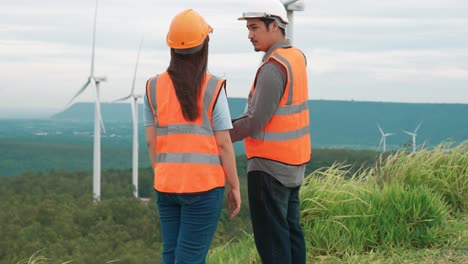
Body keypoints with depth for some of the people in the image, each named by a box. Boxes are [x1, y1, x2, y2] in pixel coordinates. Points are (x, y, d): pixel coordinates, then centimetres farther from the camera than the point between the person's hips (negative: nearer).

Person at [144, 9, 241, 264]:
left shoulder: (154, 87, 1)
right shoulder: (212, 88, -11)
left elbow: (151, 141, 5)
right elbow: (224, 144, -9)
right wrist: (235, 187, 1)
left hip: (167, 185, 4)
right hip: (203, 186, -4)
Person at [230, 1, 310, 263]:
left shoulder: (273, 67, -19)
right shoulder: (297, 57, 8)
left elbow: (256, 121, -21)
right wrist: (232, 125, 6)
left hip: (269, 164, -9)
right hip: (294, 162, 9)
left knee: (270, 234, -4)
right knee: (290, 228, 15)